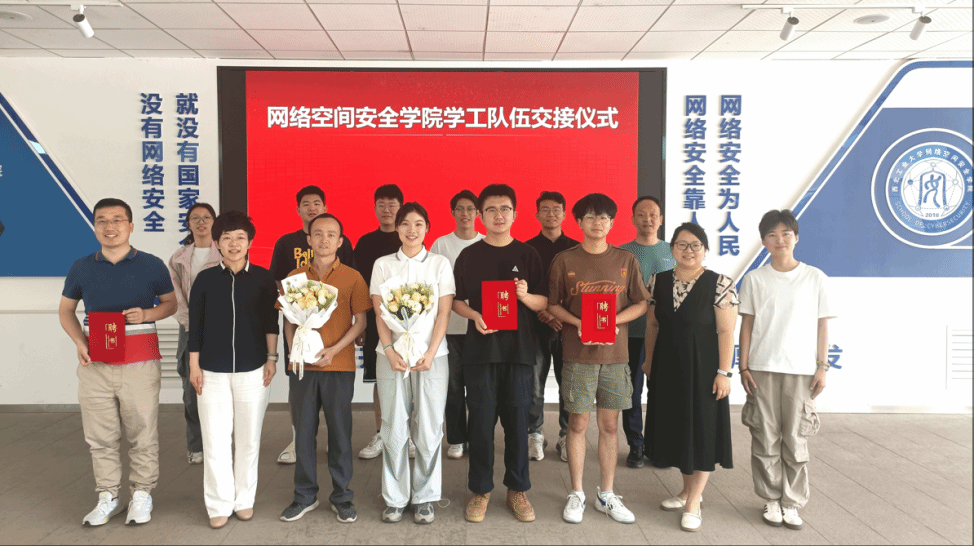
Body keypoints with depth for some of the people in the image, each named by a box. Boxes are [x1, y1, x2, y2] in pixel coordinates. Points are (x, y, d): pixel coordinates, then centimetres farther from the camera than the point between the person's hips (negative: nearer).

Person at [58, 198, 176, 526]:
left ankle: (142, 494, 18)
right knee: (100, 435, 7)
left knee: (142, 433, 3)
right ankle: (108, 497, 21)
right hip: (95, 364, 2)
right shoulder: (81, 268, 8)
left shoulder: (152, 265, 2)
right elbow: (66, 309, 17)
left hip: (140, 362, -2)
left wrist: (147, 314, -11)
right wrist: (79, 343, -1)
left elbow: (171, 303, 11)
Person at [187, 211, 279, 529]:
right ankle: (219, 505, 16)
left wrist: (271, 358, 1)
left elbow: (271, 323, 5)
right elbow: (195, 326, 3)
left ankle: (244, 499, 23)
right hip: (212, 372, 0)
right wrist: (194, 366, 1)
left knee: (248, 439, 8)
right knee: (215, 440, 2)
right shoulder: (205, 279, 1)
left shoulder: (262, 278, 1)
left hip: (252, 370, 0)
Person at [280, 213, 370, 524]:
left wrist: (334, 350, -13)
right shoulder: (295, 277, 7)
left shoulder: (352, 277, -1)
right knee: (304, 430, 9)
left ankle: (341, 496, 19)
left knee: (340, 431, 5)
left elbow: (360, 322, -1)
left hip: (339, 367, -2)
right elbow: (289, 321, 12)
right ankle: (305, 496, 23)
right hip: (302, 366, 2)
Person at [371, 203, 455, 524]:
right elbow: (379, 312, 4)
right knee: (394, 429, 3)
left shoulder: (440, 264, 8)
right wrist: (389, 350, -9)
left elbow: (444, 313, 1)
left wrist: (430, 354, -9)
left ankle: (424, 498, 15)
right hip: (392, 355, 1)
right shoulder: (383, 265, 10)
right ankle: (395, 498, 15)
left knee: (429, 430, 1)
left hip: (431, 355, 0)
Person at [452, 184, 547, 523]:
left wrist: (526, 295, -15)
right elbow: (456, 300, 9)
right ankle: (480, 490, 17)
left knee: (517, 419, 4)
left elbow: (543, 303, 6)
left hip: (519, 347, 0)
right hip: (480, 347, 0)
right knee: (481, 420, 3)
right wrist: (474, 315, -11)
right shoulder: (469, 255, 6)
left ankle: (517, 489, 19)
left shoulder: (528, 255, 6)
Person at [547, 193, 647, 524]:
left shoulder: (626, 261, 5)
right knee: (578, 423, 4)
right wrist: (577, 323, -14)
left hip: (615, 353, 2)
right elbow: (552, 304, 3)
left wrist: (613, 320, -12)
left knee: (610, 424, 9)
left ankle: (607, 495, 23)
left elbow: (640, 304, 6)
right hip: (578, 354, -1)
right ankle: (577, 494, 19)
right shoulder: (564, 260, 0)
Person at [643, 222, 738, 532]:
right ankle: (689, 490, 32)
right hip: (668, 367, 5)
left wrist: (723, 372, -15)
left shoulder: (720, 284, -11)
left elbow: (725, 331, -12)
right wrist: (649, 361, 12)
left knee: (702, 429, 4)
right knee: (677, 427, 14)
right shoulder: (658, 281, 2)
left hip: (702, 367, -4)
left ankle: (693, 503, 14)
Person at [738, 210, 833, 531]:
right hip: (762, 368, 1)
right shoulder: (755, 279, 4)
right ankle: (771, 500, 20)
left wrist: (822, 366, 0)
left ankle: (792, 502, 18)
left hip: (801, 369, 0)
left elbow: (822, 324, 5)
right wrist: (743, 367, 0)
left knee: (795, 439, 4)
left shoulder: (815, 278, 3)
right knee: (765, 438, 6)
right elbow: (747, 324, 5)